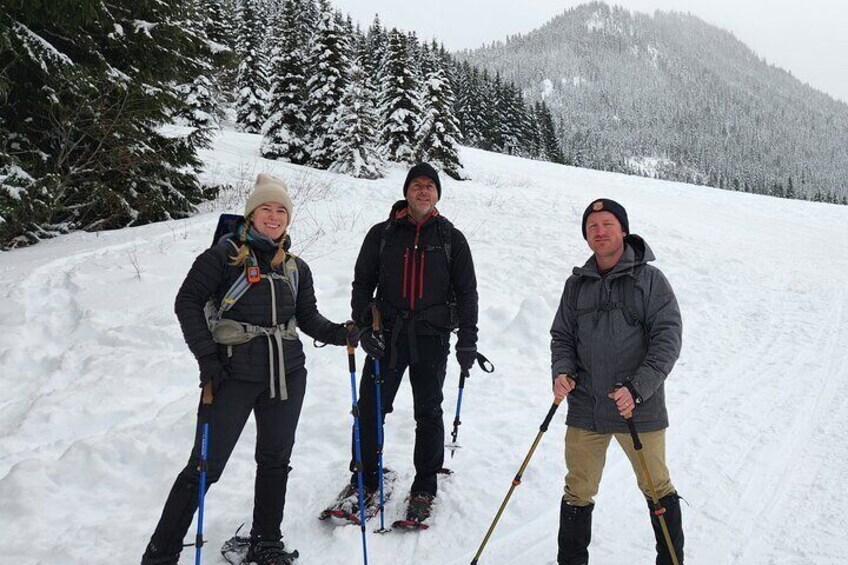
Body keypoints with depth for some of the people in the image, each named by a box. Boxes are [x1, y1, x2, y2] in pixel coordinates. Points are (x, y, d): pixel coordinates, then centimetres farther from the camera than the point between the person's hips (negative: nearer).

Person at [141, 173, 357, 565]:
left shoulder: (296, 268, 11)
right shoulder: (225, 254, -4)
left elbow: (308, 316, 14)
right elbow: (188, 302, -6)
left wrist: (337, 333, -5)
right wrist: (206, 357, -13)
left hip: (287, 374, 5)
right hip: (235, 374, -5)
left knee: (275, 460, 14)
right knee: (205, 466, -2)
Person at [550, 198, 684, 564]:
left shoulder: (649, 279, -4)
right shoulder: (577, 284, 7)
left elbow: (667, 339, -9)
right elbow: (562, 335, 14)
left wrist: (637, 389, -19)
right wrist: (562, 372, -6)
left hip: (640, 409, -3)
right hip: (585, 410, 3)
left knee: (657, 489, 12)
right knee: (578, 493, 9)